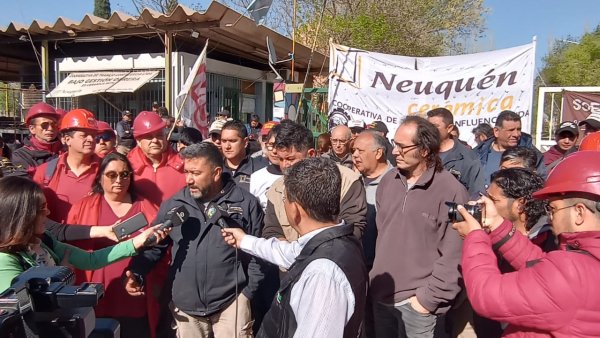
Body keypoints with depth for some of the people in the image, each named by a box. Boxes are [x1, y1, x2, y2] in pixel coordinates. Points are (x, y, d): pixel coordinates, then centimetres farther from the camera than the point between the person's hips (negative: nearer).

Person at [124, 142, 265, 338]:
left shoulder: (246, 204, -5)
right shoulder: (172, 205, 2)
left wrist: (247, 293, -3)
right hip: (185, 305, 3)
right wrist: (136, 273, -6)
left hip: (231, 303, -2)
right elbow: (154, 245, 9)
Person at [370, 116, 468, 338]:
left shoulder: (450, 190, -14)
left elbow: (454, 255, -14)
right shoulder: (388, 180, 3)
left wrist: (429, 298, -13)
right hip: (381, 295, 5)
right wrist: (374, 279, 10)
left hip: (418, 303, -5)